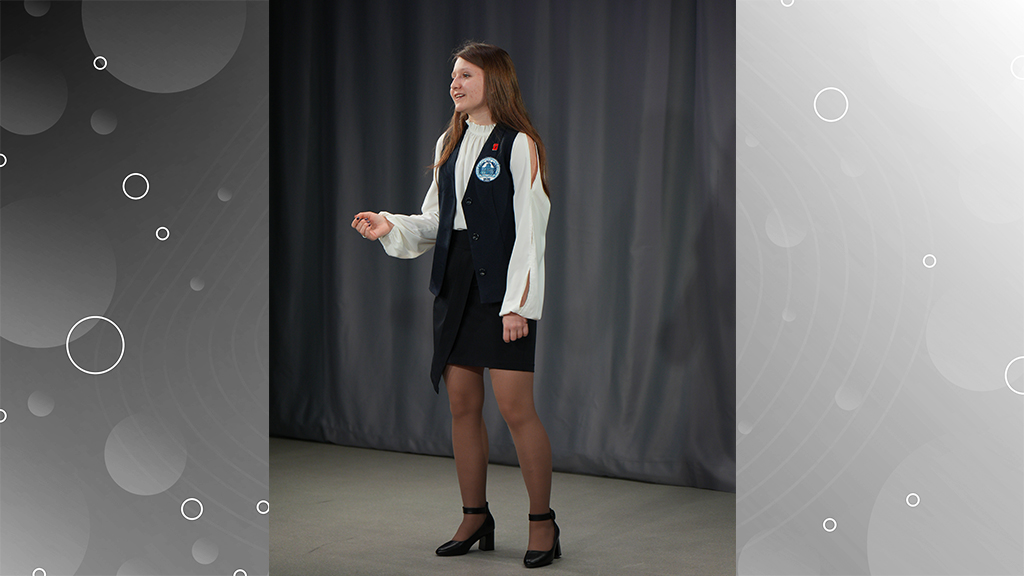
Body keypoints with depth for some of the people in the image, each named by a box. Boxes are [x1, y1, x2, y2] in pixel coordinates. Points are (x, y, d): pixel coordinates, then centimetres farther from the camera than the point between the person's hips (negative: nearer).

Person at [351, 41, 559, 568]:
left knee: (515, 407, -8)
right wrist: (391, 227, 0)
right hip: (454, 284, 7)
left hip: (501, 286, -7)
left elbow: (529, 232, -10)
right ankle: (475, 518, 20)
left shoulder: (519, 145, -6)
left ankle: (542, 521, 5)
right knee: (462, 403, 8)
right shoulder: (449, 143, 15)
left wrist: (518, 303, -16)